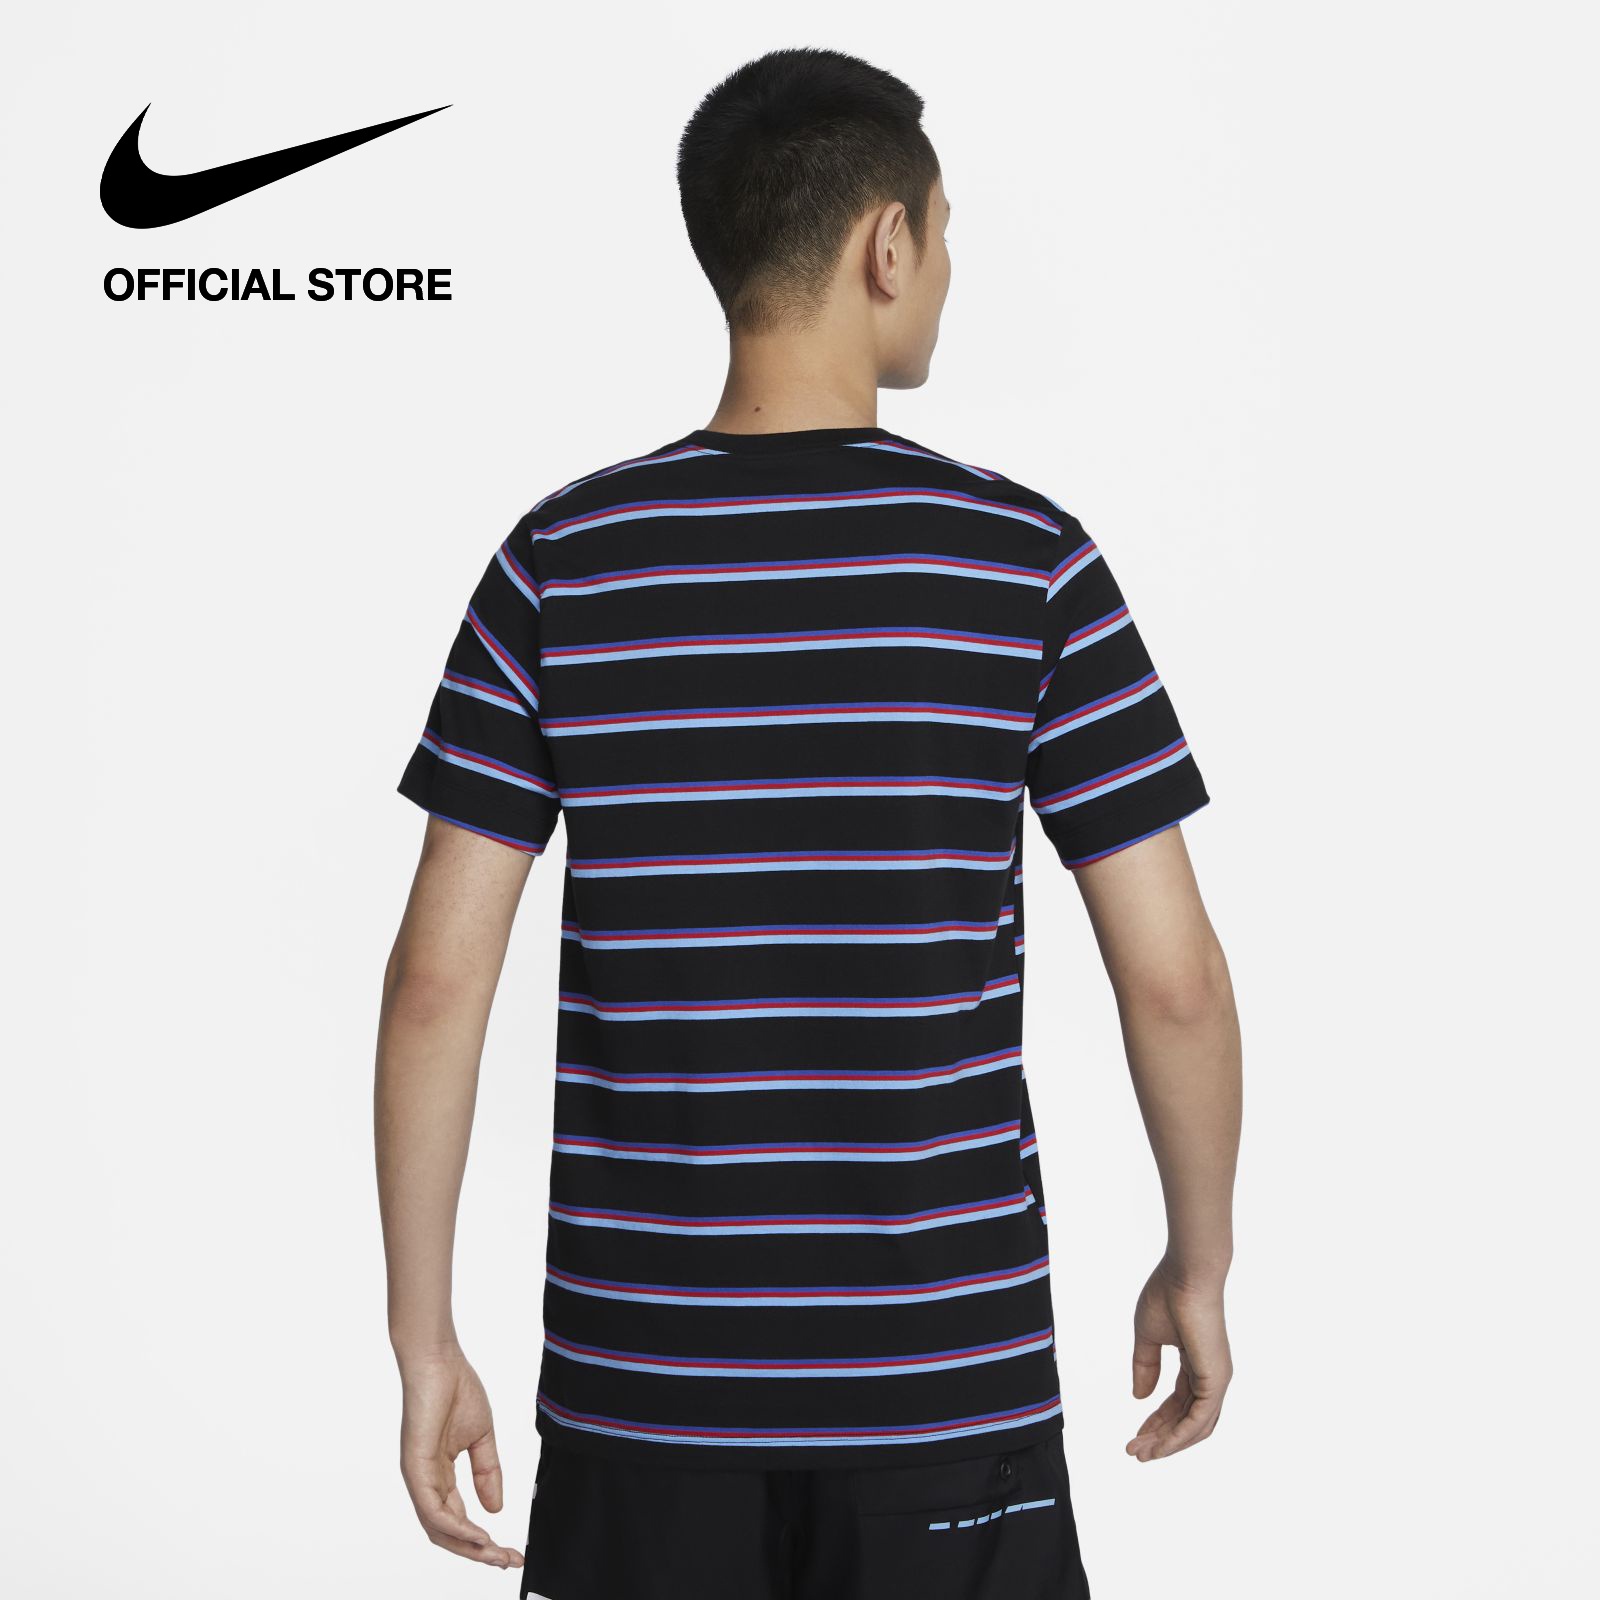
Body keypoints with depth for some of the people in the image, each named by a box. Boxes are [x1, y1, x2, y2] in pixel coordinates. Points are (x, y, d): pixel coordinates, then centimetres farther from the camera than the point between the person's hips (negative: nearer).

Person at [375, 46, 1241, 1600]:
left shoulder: (563, 562, -4)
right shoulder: (1024, 557, -8)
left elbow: (435, 976, -6)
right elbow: (1171, 976, -7)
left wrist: (422, 1336, 4)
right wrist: (1199, 1260, 9)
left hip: (641, 1371, 2)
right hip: (945, 1378, -1)